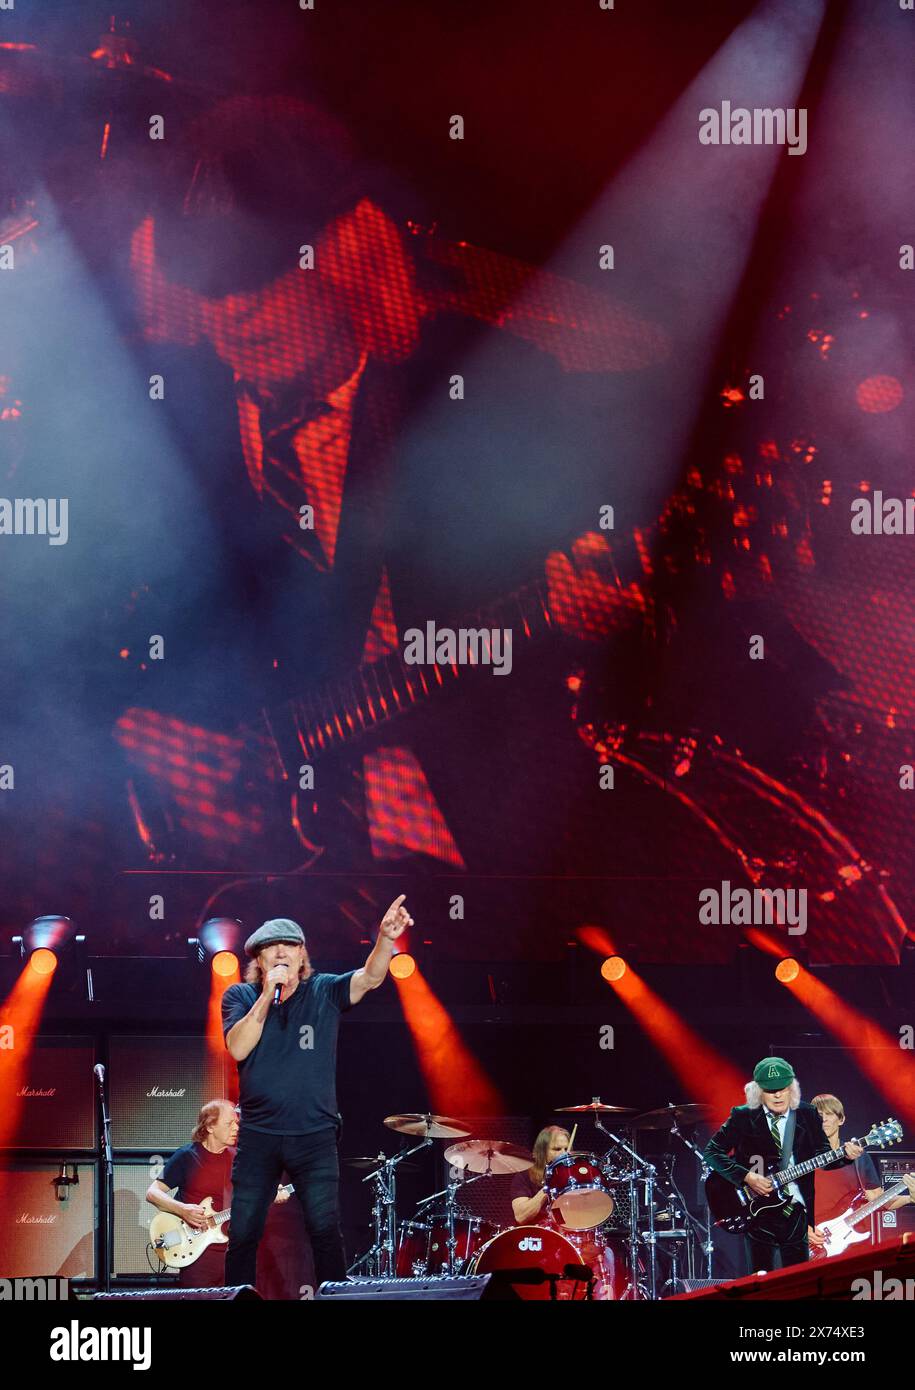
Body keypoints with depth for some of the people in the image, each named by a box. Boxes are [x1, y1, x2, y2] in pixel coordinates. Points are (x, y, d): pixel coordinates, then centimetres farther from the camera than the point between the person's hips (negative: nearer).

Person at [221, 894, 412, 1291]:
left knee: (326, 1232, -4)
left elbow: (370, 978, -16)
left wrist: (386, 938, -36)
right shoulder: (240, 996, 4)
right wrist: (268, 994, -18)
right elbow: (238, 1048, -12)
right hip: (257, 1135, 1)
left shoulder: (324, 991, 2)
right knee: (242, 1235, 6)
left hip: (315, 1135, -1)